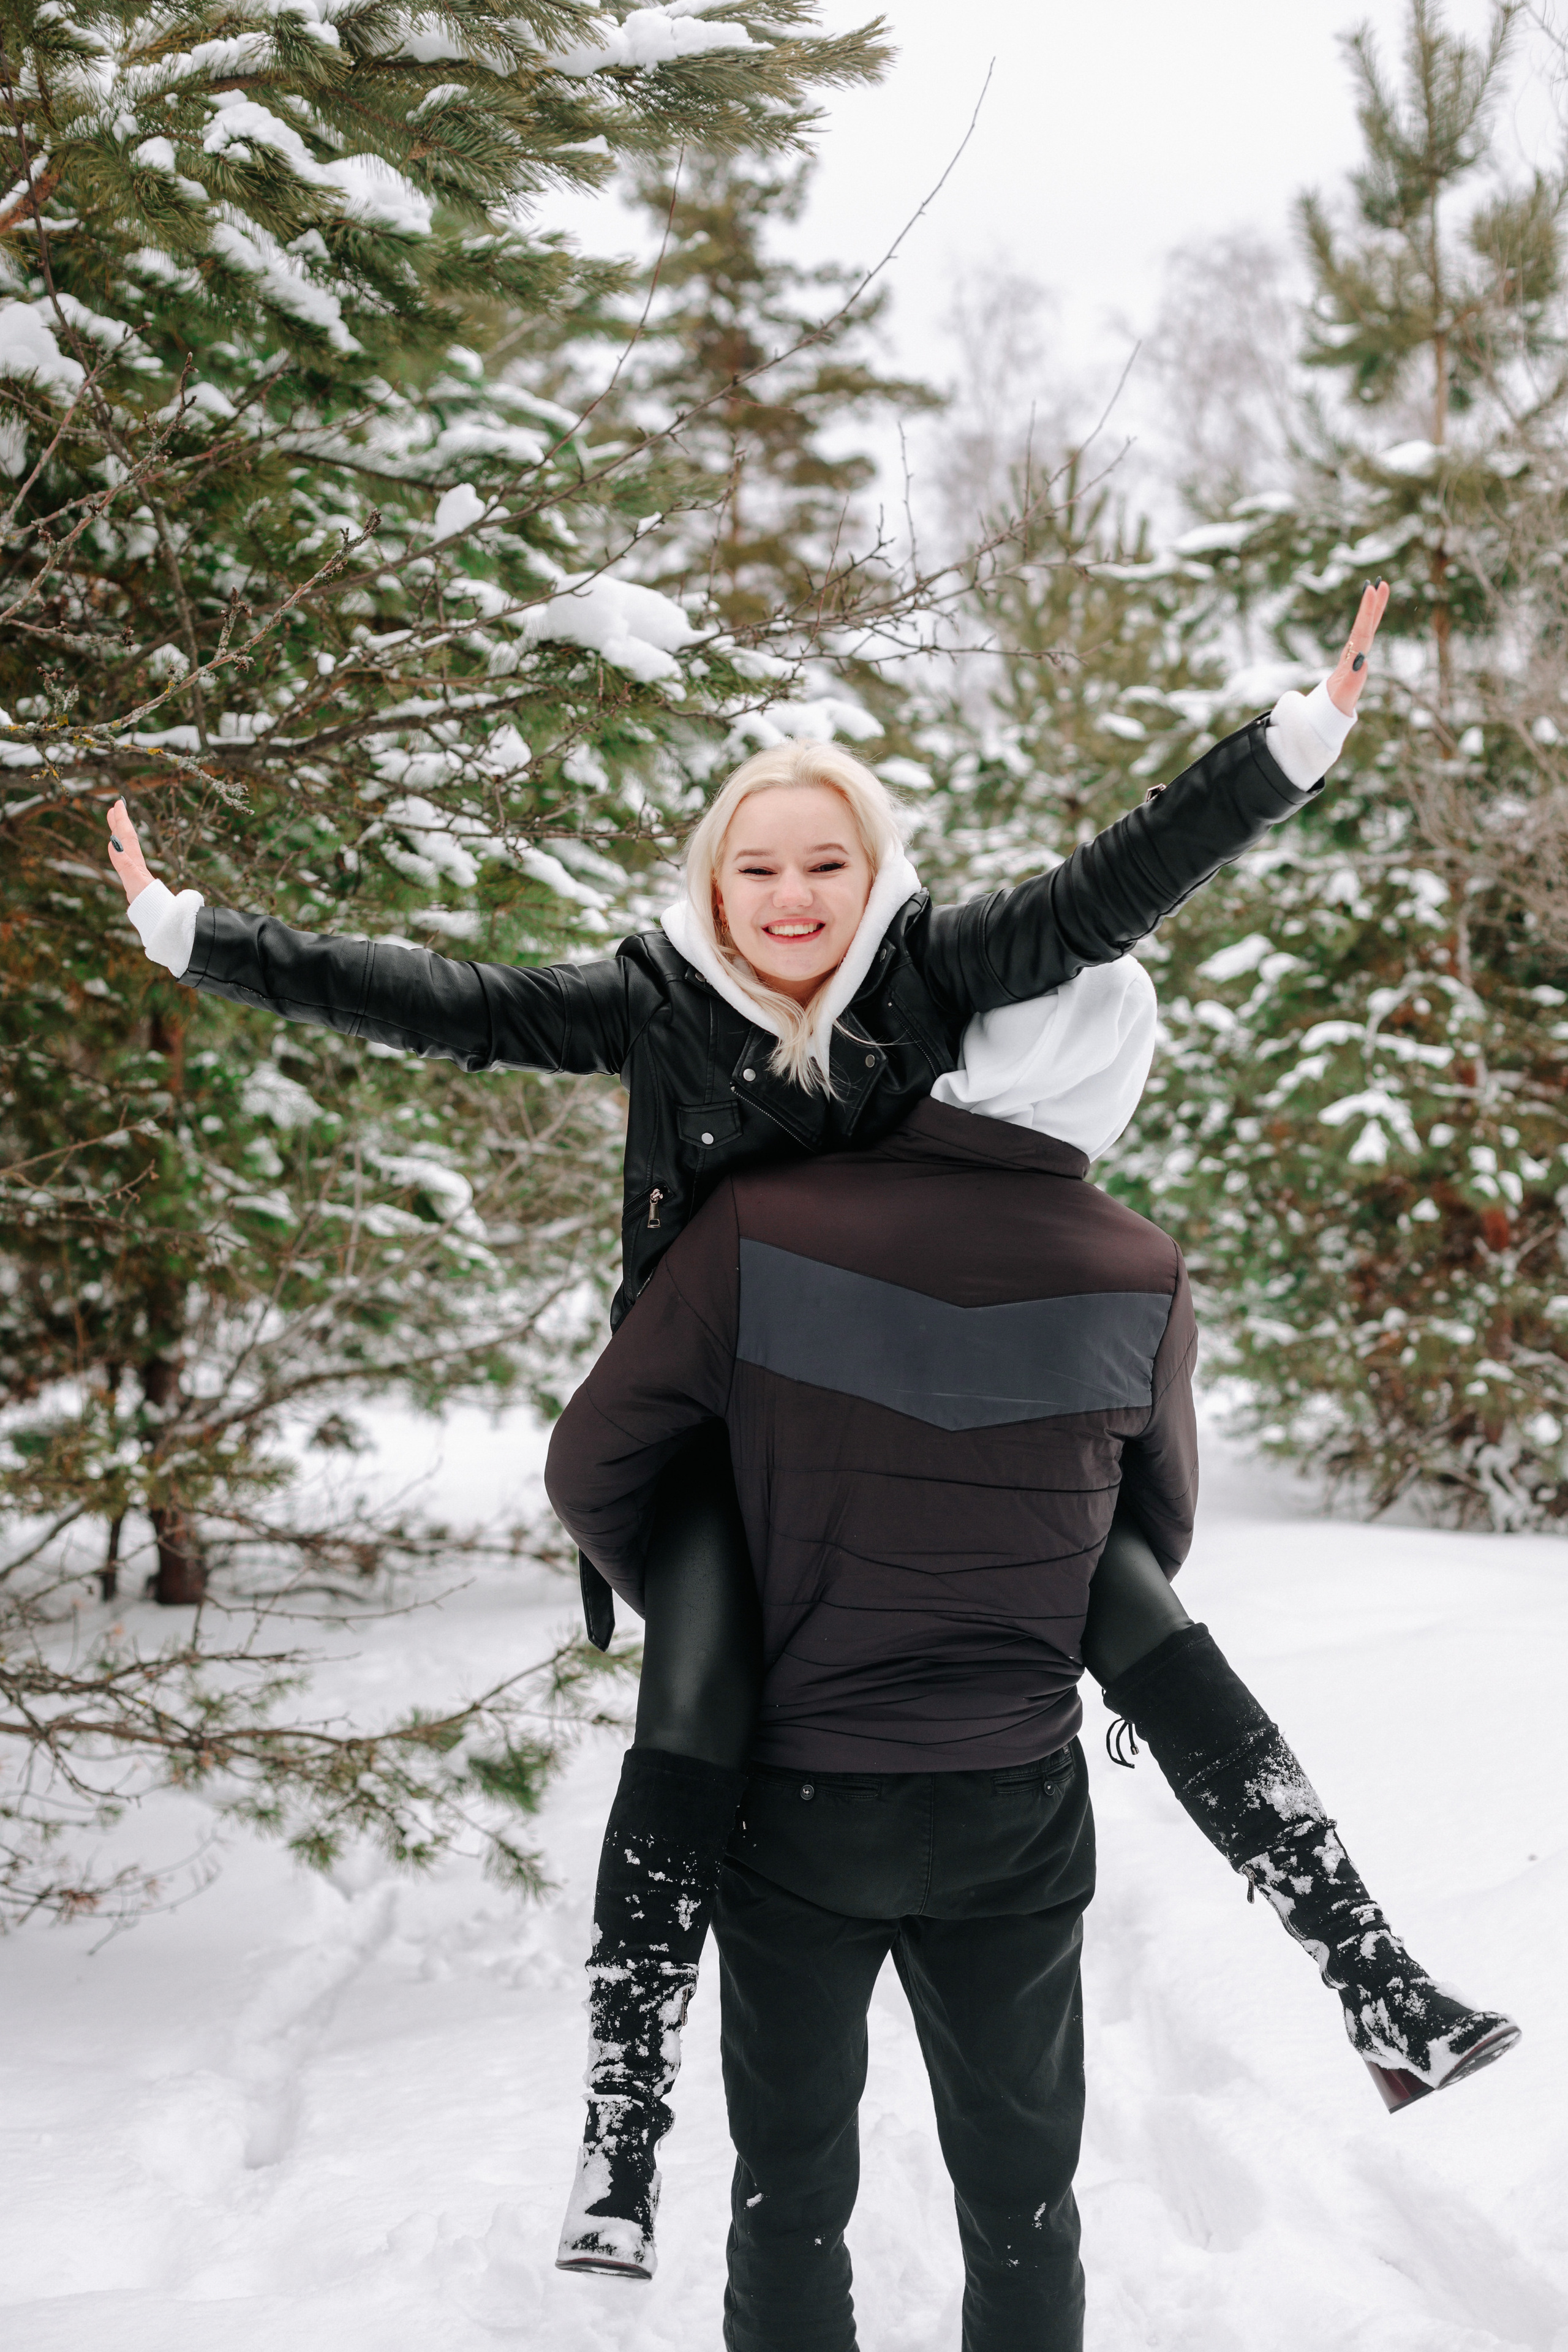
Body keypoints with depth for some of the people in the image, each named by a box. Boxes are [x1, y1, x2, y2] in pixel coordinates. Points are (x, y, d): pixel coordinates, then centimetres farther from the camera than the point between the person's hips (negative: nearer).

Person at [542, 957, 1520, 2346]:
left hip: (790, 1799, -1)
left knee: (790, 2189, 16)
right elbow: (1157, 1542, 6)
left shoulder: (763, 1227, -16)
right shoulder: (1141, 1279, -9)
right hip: (1015, 1811, 1)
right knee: (1021, 2196, 18)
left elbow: (594, 1467, -7)